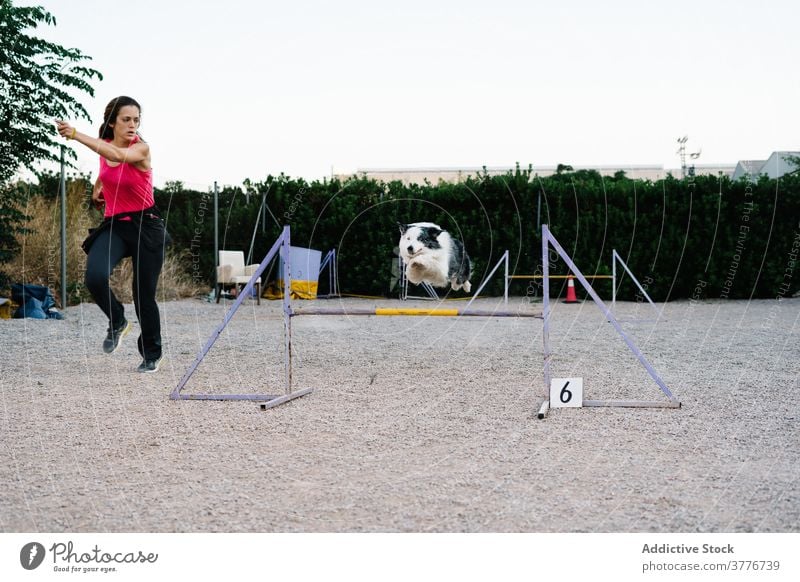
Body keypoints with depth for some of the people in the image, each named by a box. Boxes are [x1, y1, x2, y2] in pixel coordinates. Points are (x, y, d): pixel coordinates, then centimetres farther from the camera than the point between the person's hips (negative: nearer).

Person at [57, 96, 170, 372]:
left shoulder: (141, 148, -13)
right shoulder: (104, 146, 4)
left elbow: (118, 156, -37)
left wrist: (76, 135, -44)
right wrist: (98, 186, 13)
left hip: (145, 226, -4)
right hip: (113, 224, 4)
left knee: (144, 294, 2)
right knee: (95, 277, -23)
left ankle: (152, 353, 24)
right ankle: (117, 322, 6)